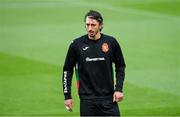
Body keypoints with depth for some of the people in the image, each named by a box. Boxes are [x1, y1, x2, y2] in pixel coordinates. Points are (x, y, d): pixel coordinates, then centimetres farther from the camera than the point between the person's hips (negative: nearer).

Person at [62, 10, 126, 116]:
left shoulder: (111, 42, 0)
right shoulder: (77, 44, -2)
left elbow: (120, 66, 11)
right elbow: (68, 69, 7)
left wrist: (119, 89, 1)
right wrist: (67, 96, 4)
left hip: (108, 98, 1)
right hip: (87, 99, -1)